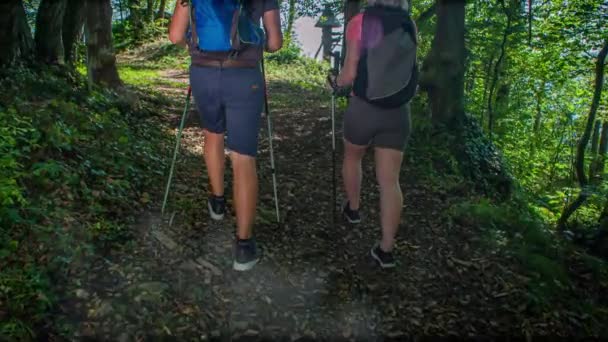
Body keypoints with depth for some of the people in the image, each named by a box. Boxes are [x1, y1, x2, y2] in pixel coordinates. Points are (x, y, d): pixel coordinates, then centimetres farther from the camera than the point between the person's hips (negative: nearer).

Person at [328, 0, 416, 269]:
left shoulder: (360, 22, -7)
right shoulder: (409, 25, 4)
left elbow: (349, 75, -9)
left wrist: (335, 82, 12)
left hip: (363, 107, -2)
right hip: (398, 111, 2)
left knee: (352, 156, 27)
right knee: (389, 180, 2)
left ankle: (353, 209, 43)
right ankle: (386, 249, 3)